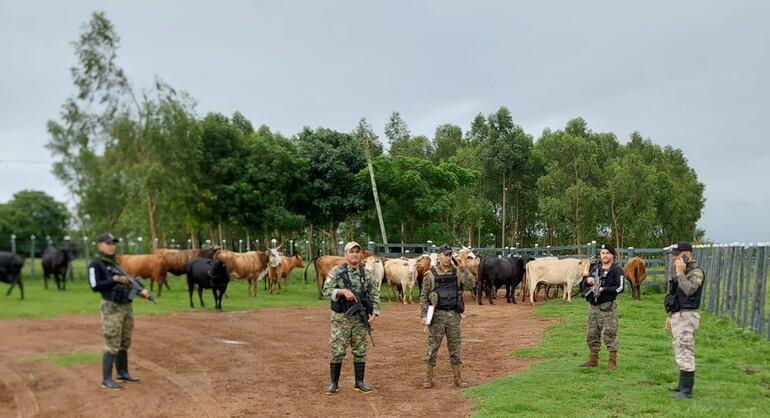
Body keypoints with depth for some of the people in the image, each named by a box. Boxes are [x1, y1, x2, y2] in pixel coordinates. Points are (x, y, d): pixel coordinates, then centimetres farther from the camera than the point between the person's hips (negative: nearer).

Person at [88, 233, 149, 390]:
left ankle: (123, 372, 25)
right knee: (112, 345, -7)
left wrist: (140, 290, 0)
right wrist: (115, 279, -21)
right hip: (112, 308, -8)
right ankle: (106, 379, 0)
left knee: (125, 343, 14)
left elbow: (125, 282, 16)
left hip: (127, 306, 8)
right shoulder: (96, 264, -6)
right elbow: (95, 286, -17)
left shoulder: (114, 263, 17)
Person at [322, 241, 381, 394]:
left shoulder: (367, 274, 5)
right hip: (341, 318, -3)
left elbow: (375, 295, 8)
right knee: (337, 351, 0)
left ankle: (359, 383, 18)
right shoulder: (336, 272, -5)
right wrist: (343, 291, -27)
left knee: (360, 351, 7)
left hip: (360, 318, 3)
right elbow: (326, 291, -13)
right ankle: (334, 383, 12)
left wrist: (374, 313, -4)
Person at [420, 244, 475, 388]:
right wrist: (424, 315, -9)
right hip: (437, 315, -2)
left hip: (454, 315, 3)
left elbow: (471, 284, -8)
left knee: (455, 347, 9)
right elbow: (423, 296, -2)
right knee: (432, 347, 2)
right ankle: (428, 378, 12)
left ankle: (458, 378, 18)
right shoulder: (430, 274, -3)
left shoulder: (456, 272, 5)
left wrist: (463, 268, -14)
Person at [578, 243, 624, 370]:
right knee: (592, 334, 12)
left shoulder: (616, 269, -4)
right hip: (593, 306, 6)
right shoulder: (594, 267, 13)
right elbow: (583, 286, 17)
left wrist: (603, 289, -19)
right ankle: (593, 359, 23)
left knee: (609, 333, -4)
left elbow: (620, 287, -15)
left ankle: (612, 361, 5)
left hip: (607, 306, -6)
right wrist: (587, 281, -5)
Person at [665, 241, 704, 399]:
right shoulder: (680, 271, 17)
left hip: (686, 316, -10)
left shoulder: (696, 272, -12)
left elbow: (689, 290, -29)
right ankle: (683, 384, 27)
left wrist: (680, 272, -22)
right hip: (677, 316, 10)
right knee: (680, 352, 17)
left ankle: (686, 390, -9)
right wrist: (670, 315, 23)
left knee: (685, 352, -11)